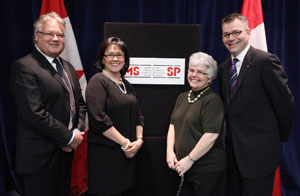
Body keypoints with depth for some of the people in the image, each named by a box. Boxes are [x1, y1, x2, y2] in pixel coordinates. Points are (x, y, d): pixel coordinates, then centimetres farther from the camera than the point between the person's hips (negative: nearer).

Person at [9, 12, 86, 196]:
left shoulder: (68, 67, 14)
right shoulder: (24, 67, -12)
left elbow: (80, 103, 16)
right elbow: (34, 113, -20)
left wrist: (78, 131, -2)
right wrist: (69, 137, -15)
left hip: (66, 152, 8)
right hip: (40, 156, -7)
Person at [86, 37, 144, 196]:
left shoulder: (126, 85, 16)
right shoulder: (98, 82, -8)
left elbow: (138, 116, 17)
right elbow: (99, 119, -18)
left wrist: (139, 140, 0)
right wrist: (124, 142, -14)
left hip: (128, 153, 7)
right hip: (105, 154, -7)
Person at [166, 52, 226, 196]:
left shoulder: (212, 100, -12)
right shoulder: (182, 97, 12)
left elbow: (211, 135, -19)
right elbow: (173, 125, 13)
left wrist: (190, 159, -16)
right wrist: (170, 151, 0)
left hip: (208, 169, -6)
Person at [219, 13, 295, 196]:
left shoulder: (266, 61, -12)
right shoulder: (224, 67, 10)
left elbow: (286, 103, -10)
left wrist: (279, 137, 0)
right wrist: (232, 135, 9)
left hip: (259, 151, -7)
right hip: (233, 150, 7)